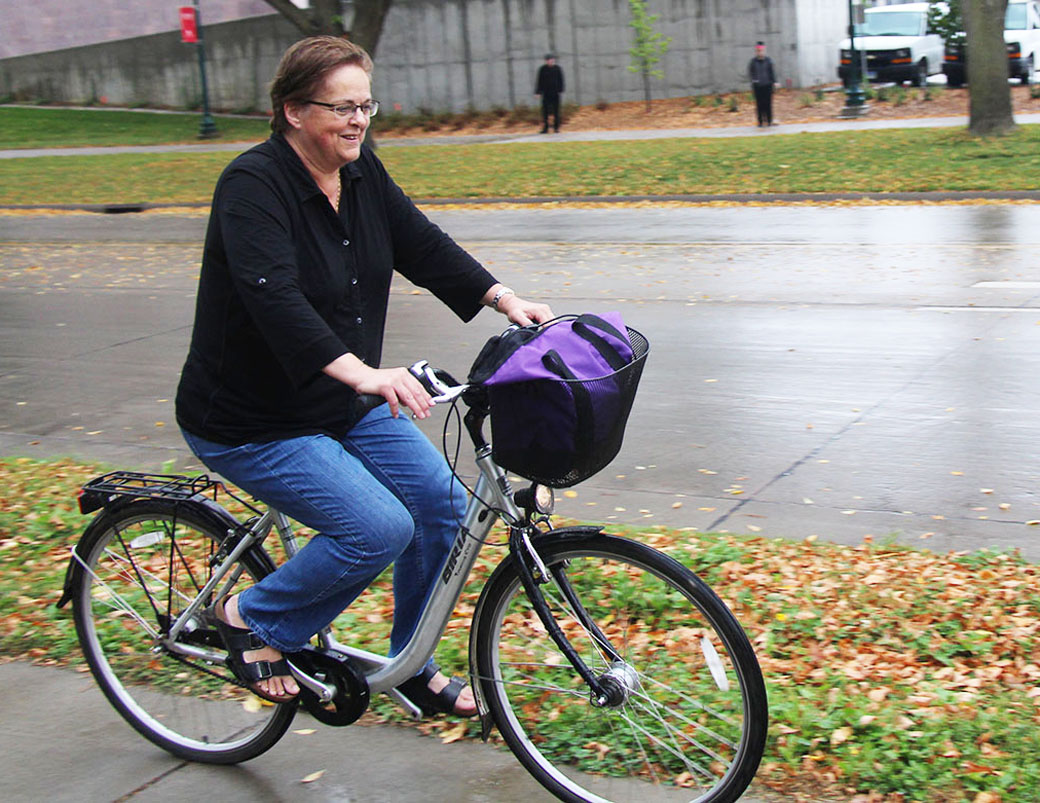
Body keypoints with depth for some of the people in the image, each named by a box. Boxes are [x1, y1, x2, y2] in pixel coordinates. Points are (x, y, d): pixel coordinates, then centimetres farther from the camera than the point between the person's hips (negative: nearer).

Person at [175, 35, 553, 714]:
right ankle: (252, 620, 4)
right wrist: (365, 374, -48)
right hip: (253, 424, -8)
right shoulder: (253, 186, -22)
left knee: (441, 505, 1)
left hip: (347, 404, 8)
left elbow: (422, 245, 4)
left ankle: (412, 669, 20)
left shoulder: (362, 172, 3)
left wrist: (504, 298, -10)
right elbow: (274, 299, -36)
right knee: (379, 528, -20)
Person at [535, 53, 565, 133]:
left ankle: (556, 127, 12)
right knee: (545, 111, -3)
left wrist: (560, 90, -2)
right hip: (546, 93, 0)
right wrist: (538, 91, -2)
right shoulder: (542, 69, 2)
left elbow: (561, 80, 6)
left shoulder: (558, 68, 3)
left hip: (555, 93, 0)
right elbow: (539, 81, 3)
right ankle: (545, 128, 1)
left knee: (556, 111, 4)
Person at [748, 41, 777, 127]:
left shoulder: (768, 60, 1)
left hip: (767, 85, 0)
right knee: (759, 104, -1)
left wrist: (774, 82, -8)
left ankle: (769, 121, 7)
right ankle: (760, 122, 6)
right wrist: (753, 79, -10)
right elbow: (750, 73, 7)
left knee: (768, 104, -1)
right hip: (757, 86, 0)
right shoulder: (753, 62, 2)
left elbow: (772, 72, 3)